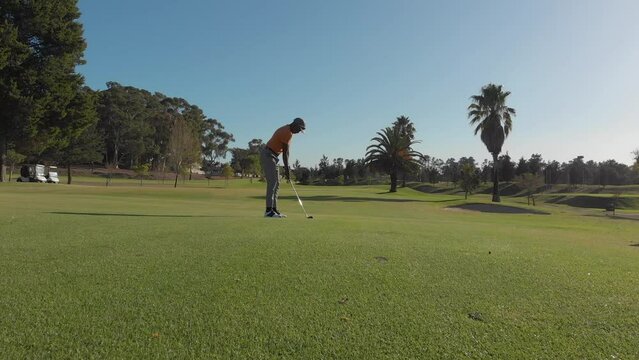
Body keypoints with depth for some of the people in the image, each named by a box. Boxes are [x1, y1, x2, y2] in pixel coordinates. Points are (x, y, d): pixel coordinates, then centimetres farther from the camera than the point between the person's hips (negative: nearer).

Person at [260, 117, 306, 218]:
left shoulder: (287, 131, 15)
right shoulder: (287, 133, -18)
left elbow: (285, 151, 14)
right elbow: (285, 153, -17)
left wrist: (287, 167, 10)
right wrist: (287, 169, -14)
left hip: (272, 157, 11)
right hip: (268, 156, -11)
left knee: (276, 184, 8)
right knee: (272, 182, -17)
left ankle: (274, 210, 8)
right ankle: (269, 211, -20)